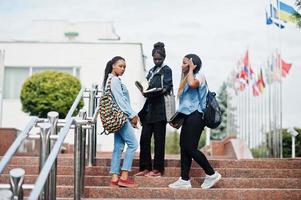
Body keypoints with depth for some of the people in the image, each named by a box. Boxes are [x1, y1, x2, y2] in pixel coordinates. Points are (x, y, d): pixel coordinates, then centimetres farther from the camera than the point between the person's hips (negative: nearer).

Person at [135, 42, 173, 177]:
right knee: (144, 138, 2)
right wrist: (145, 91, 4)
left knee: (159, 139, -4)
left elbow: (167, 87, -10)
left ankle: (158, 169, 1)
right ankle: (146, 168, 8)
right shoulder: (151, 71, 21)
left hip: (160, 108, -7)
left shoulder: (166, 70, 2)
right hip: (150, 107, 7)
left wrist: (162, 90, -29)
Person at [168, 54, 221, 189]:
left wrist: (191, 70, -16)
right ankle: (184, 180, 8)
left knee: (190, 148, -10)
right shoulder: (187, 78, 21)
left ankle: (212, 174, 1)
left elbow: (192, 84, -33)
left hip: (195, 116, -10)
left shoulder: (199, 76, -7)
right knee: (184, 147, 5)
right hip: (189, 116, 10)